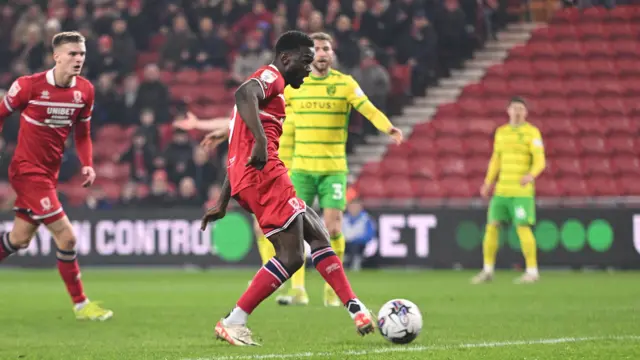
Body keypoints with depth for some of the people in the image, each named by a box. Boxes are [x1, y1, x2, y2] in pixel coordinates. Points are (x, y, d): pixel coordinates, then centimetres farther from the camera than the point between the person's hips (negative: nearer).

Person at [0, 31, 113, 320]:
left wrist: (87, 164, -3)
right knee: (66, 236, -11)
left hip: (49, 173, 7)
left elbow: (82, 133, 12)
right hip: (28, 170, -7)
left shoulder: (85, 90, 1)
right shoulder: (29, 86, -16)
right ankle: (80, 305, 0)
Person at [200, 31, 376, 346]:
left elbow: (238, 154, 30)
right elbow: (243, 95, -26)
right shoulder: (271, 76, 0)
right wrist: (261, 140, -37)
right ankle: (233, 324, -11)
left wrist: (222, 204, 30)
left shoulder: (272, 86, 30)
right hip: (263, 173, -10)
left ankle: (355, 310, 11)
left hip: (246, 178, 10)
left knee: (318, 235, 13)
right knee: (291, 256, -11)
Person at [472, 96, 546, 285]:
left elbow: (540, 160, -11)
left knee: (522, 227, -11)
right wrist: (488, 182, 13)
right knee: (492, 226, 1)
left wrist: (531, 175, -31)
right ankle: (487, 271, 10)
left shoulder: (532, 132, -3)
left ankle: (532, 271, -2)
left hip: (522, 190, -5)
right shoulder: (501, 132, 15)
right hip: (501, 190, 6)